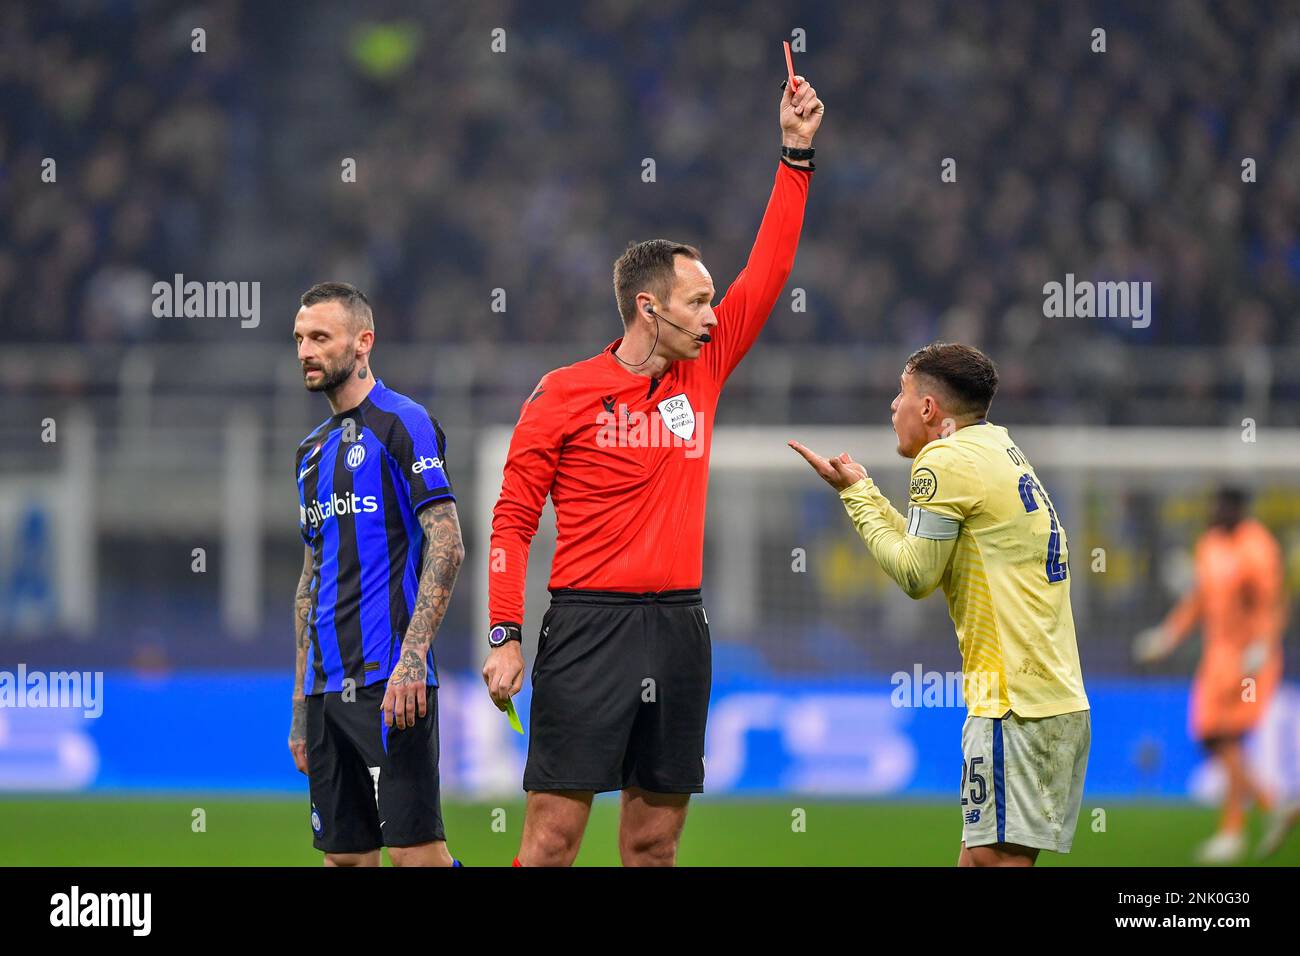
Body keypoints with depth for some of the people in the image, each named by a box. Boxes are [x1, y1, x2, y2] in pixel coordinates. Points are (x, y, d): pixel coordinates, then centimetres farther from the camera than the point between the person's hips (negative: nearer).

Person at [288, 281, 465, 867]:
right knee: (345, 855, 6)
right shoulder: (313, 451, 20)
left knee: (415, 849, -13)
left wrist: (412, 657, -22)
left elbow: (446, 546, -13)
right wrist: (301, 703, 18)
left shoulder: (402, 424, -5)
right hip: (327, 684, 8)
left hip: (388, 684, -8)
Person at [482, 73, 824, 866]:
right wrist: (505, 636, -10)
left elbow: (768, 272, 13)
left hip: (679, 626, 5)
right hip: (590, 625, -5)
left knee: (655, 840, 6)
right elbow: (513, 520, -2)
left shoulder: (704, 371, 10)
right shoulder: (565, 396, -3)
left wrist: (797, 156, 10)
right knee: (554, 834, -9)